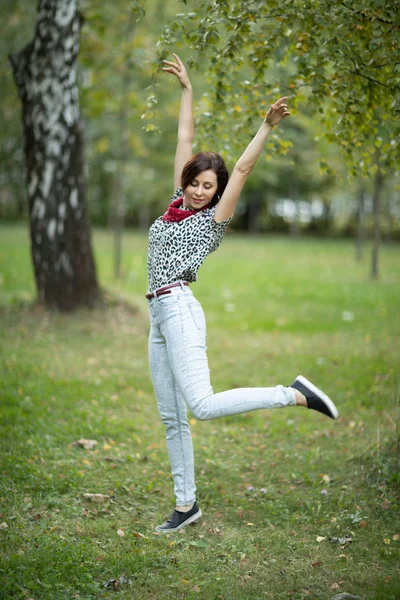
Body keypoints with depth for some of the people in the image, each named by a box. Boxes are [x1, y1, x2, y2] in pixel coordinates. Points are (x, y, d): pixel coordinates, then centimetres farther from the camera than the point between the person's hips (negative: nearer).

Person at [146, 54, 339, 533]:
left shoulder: (212, 219, 0)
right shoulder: (177, 205, 14)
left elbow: (242, 169, -8)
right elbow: (184, 143, 20)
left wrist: (268, 125, -16)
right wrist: (186, 90, 26)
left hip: (179, 309, -7)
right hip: (159, 317, 7)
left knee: (203, 406, -20)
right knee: (171, 417, 8)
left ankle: (297, 394, -10)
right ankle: (186, 503, 16)